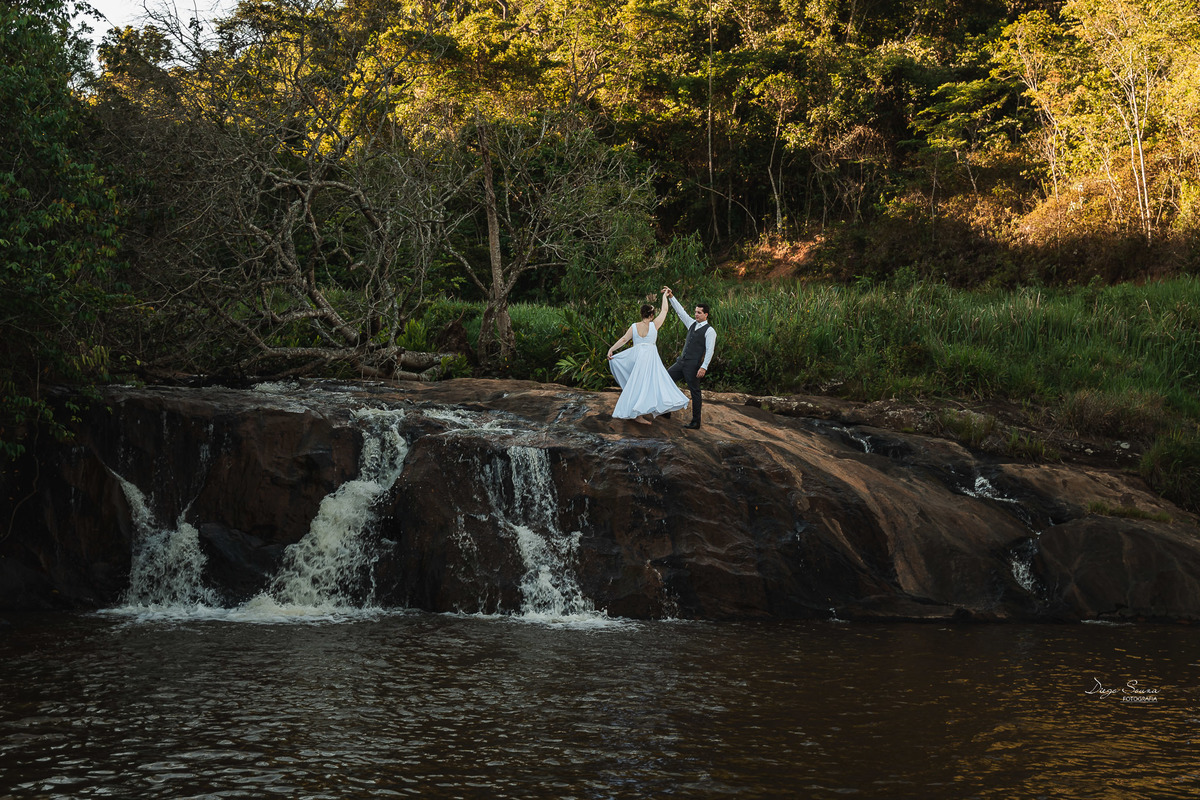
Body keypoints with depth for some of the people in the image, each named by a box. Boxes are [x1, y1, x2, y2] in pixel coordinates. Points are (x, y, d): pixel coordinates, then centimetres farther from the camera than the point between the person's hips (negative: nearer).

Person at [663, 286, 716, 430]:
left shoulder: (709, 331, -8)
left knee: (695, 391, -1)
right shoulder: (692, 324, 15)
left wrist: (704, 367, -22)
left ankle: (696, 422, 6)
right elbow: (680, 311, 17)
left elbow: (709, 350, -14)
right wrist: (671, 296, 10)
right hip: (681, 362, 8)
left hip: (693, 365, -8)